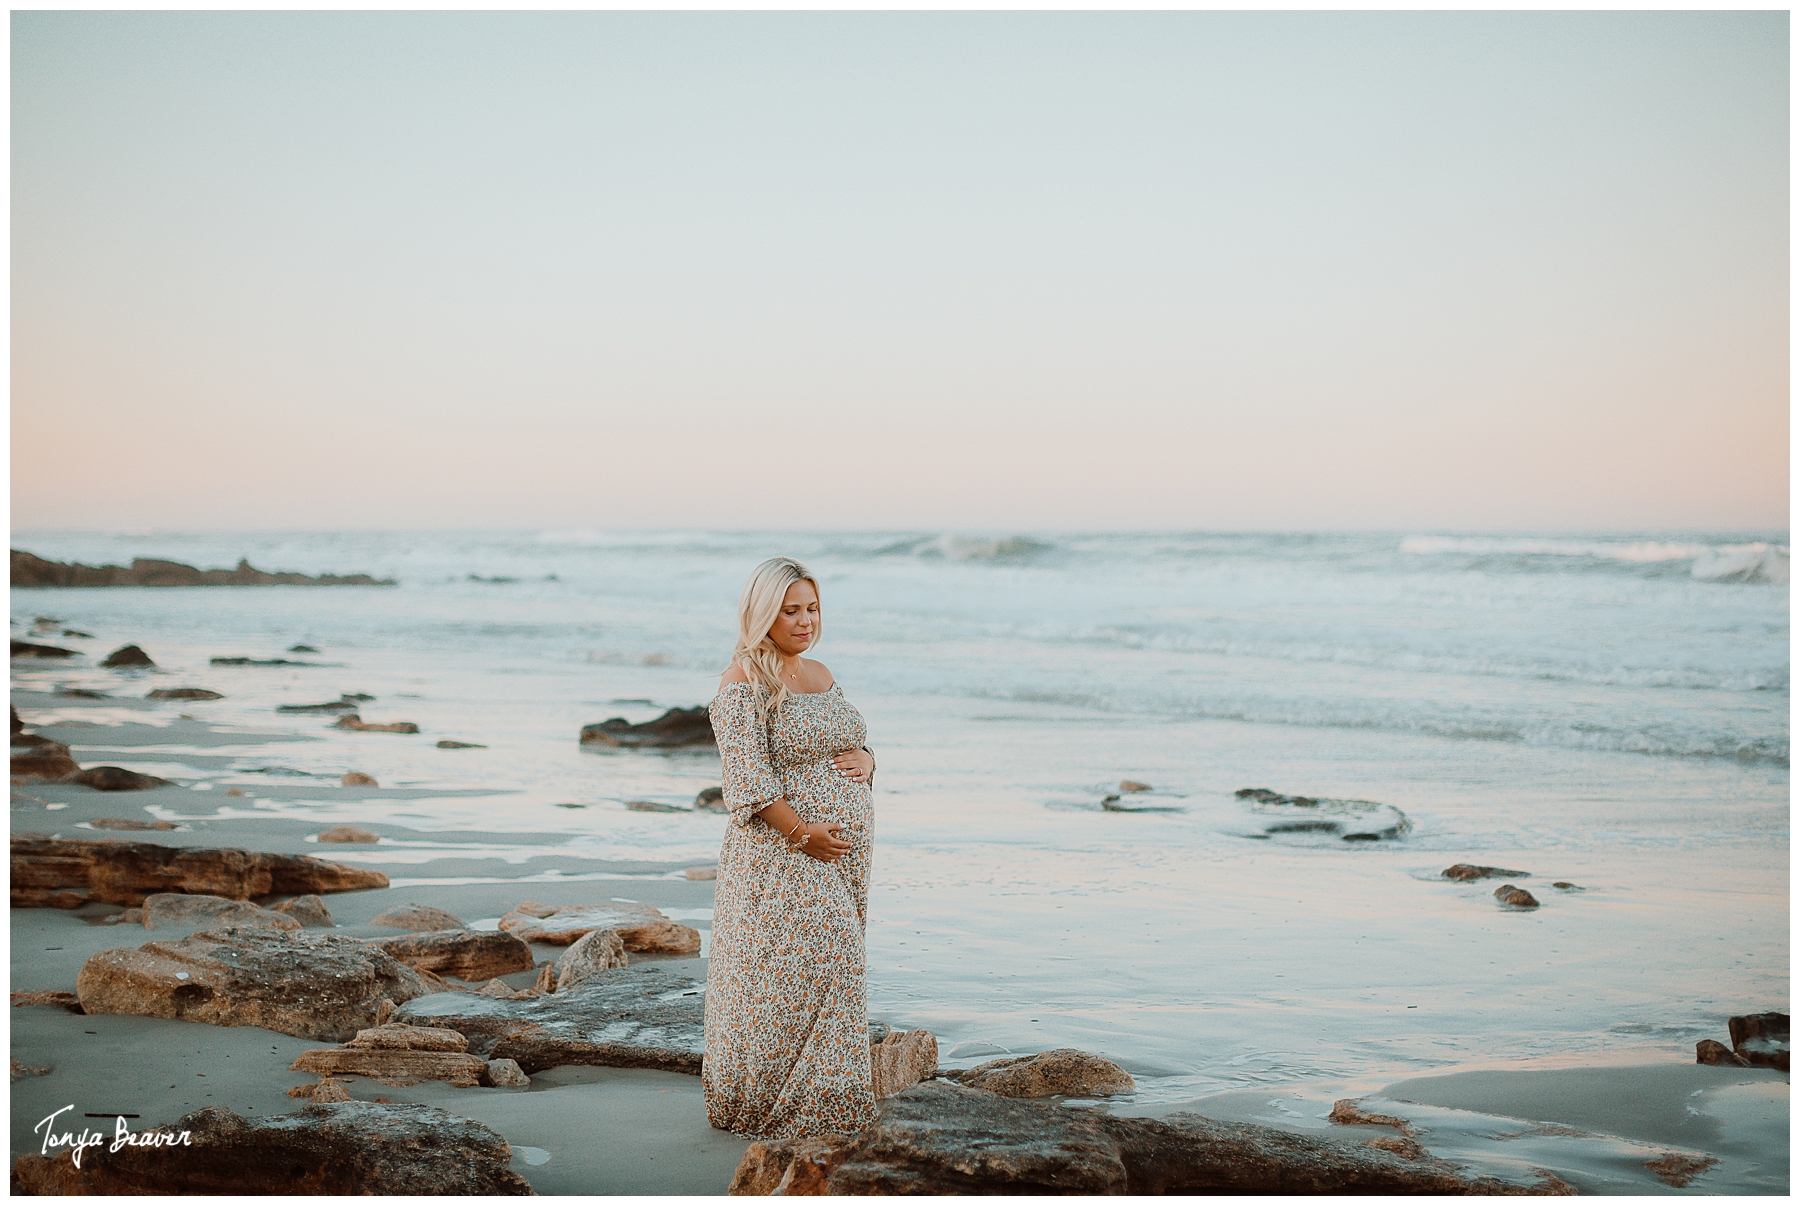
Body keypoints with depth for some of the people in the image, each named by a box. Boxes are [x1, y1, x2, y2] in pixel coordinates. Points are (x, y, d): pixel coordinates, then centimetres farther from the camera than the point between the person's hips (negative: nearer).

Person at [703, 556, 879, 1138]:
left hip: (842, 857, 8)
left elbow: (854, 746, 23)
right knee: (784, 976, -7)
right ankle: (757, 1106, 5)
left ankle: (821, 1098, 21)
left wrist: (863, 758, -1)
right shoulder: (743, 683, -10)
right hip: (780, 856, -8)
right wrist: (804, 834, -21)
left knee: (829, 973, 11)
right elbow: (748, 779, -18)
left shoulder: (821, 675, 15)